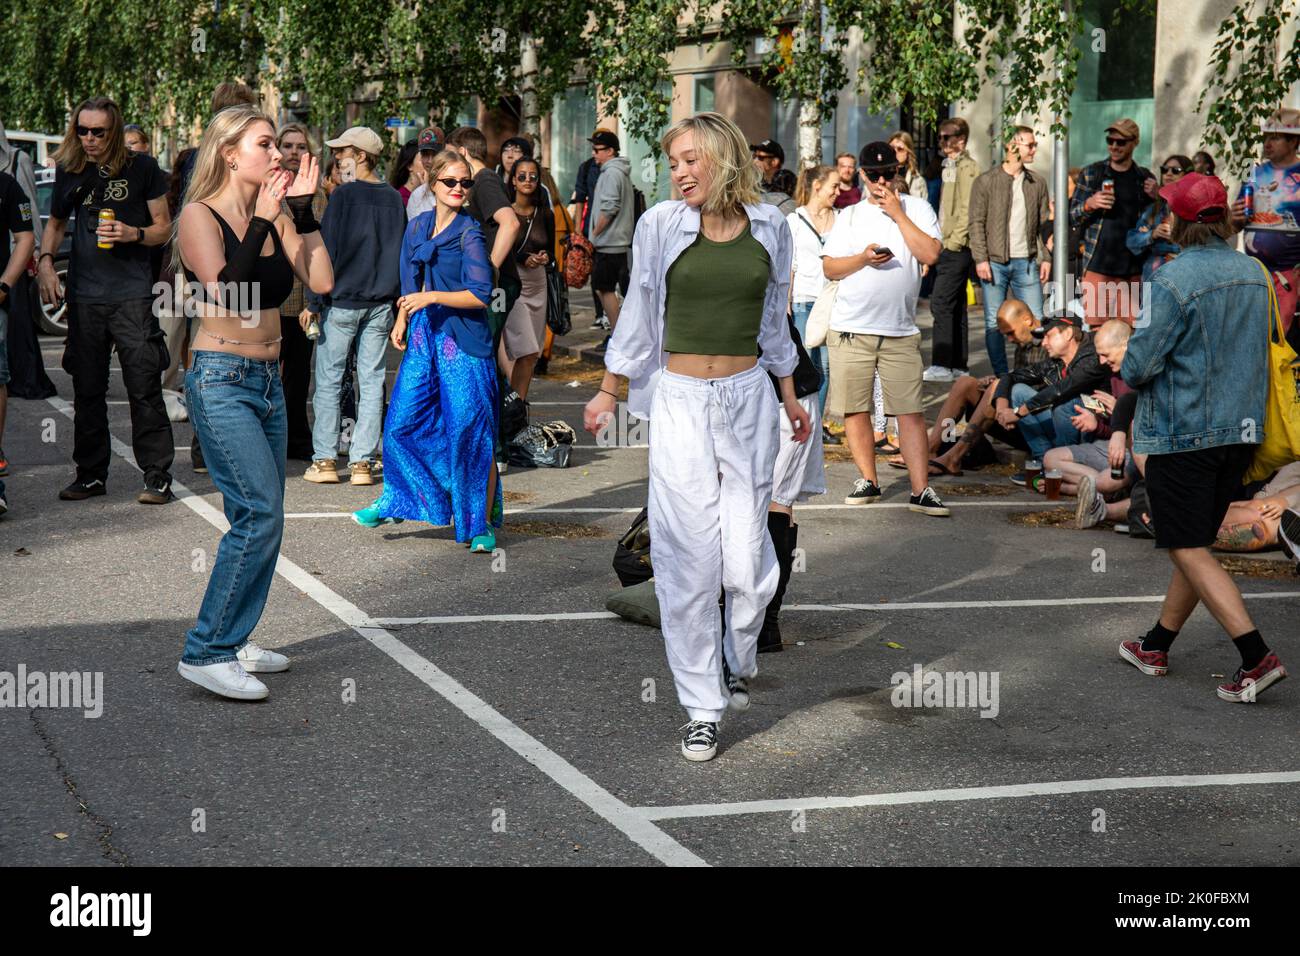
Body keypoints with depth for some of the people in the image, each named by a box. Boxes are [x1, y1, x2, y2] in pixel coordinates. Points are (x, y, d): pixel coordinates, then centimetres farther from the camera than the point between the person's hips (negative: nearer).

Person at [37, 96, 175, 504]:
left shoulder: (142, 167, 1)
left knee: (144, 386, -8)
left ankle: (157, 475, -4)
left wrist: (133, 234, -14)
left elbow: (163, 226, 6)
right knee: (87, 389, 8)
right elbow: (55, 223, 24)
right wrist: (45, 263, 8)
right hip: (84, 294, 4)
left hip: (132, 291, -4)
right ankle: (90, 474, 18)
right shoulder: (69, 171, 10)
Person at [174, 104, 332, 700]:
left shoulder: (275, 217, 9)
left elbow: (321, 280, -2)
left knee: (258, 518, 10)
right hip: (221, 381, -8)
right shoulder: (200, 216, -8)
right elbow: (228, 291, -22)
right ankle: (205, 654, -8)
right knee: (261, 513, -15)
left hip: (267, 380, 8)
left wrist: (304, 211, -3)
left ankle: (232, 644, 20)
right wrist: (260, 223, -20)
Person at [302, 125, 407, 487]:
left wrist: (314, 301, -5)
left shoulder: (344, 194, -8)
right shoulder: (394, 199, 8)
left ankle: (324, 460, 3)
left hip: (342, 301, -5)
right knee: (372, 381, 6)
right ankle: (363, 461, 6)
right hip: (380, 304, 5)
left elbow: (326, 249, -9)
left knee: (328, 380, 3)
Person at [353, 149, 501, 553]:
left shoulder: (469, 233, -9)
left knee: (470, 432, -3)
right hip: (425, 336, 6)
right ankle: (397, 500, 27)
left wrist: (432, 297, -20)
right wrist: (402, 320, 20)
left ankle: (483, 523, 6)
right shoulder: (417, 227, 11)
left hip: (464, 341, -6)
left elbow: (480, 294, -15)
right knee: (402, 422, 8)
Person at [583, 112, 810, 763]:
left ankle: (738, 663, 28)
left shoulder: (769, 227, 5)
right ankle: (701, 707, 7)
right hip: (681, 402, -1)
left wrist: (790, 396, 22)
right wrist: (607, 393, 12)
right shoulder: (661, 224, -1)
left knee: (749, 559, -2)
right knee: (689, 557, -4)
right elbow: (638, 315, 9)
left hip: (749, 398, 2)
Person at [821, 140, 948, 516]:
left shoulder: (916, 209, 6)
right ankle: (868, 480, 16)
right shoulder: (850, 216, 10)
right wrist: (863, 258, -11)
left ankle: (920, 489, -4)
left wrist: (897, 214, -9)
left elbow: (930, 254, -10)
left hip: (901, 332, -2)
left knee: (910, 410, -5)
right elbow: (829, 267, 6)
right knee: (855, 408, 4)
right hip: (851, 329, 2)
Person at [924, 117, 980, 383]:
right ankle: (958, 364, 15)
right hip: (949, 247, 10)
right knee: (956, 305, 11)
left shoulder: (967, 167, -10)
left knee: (941, 303, -14)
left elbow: (968, 210, -17)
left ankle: (941, 365, -15)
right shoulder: (951, 166, 20)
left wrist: (953, 241, -17)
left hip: (956, 248, -10)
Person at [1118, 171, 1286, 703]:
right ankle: (1156, 647, 28)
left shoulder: (1174, 280, -18)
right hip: (1240, 430, 8)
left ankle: (1257, 657, -14)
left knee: (1190, 553, -3)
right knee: (1196, 544, 17)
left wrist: (1130, 375, 5)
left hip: (1181, 434, -8)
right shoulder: (1254, 274, 5)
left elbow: (1139, 367, -17)